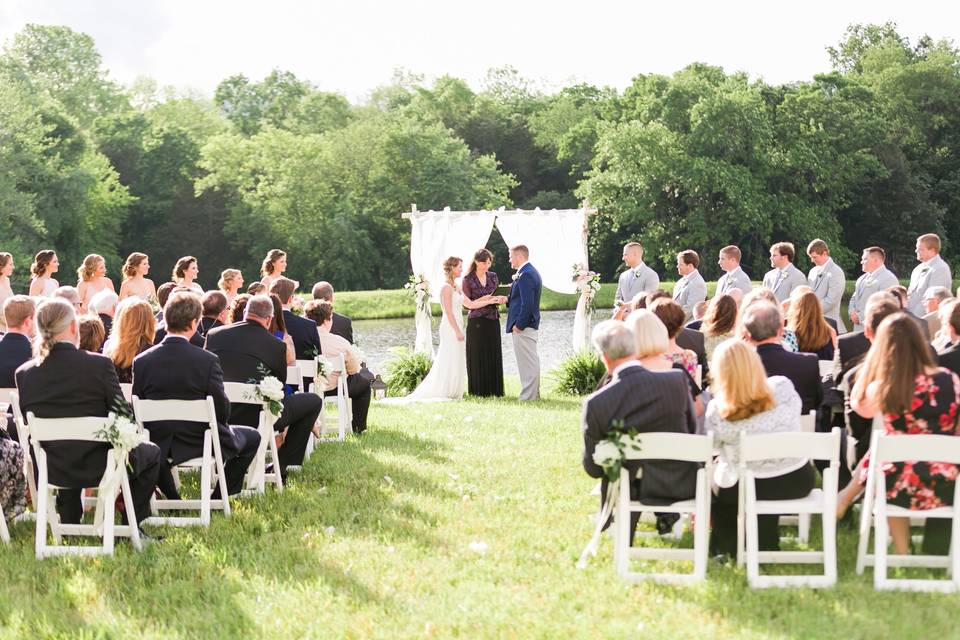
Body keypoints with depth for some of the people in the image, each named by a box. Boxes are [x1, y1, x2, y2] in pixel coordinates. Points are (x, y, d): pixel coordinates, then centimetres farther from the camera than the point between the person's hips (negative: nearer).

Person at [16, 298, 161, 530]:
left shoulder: (24, 373, -7)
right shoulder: (99, 364, -16)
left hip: (50, 471, 4)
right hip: (98, 467, -4)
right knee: (151, 452, 25)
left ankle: (69, 522, 38)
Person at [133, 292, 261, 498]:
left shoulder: (141, 361, -9)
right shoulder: (207, 360, -18)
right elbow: (222, 409, -12)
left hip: (158, 445, 3)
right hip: (200, 442, -3)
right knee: (252, 437, 21)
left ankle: (171, 497, 30)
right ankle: (218, 498, 22)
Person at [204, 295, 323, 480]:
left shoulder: (213, 335, 1)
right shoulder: (277, 345, -7)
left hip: (219, 416, 5)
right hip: (256, 417, -5)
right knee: (314, 401, 12)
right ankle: (281, 466, 12)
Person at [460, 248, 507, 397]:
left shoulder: (493, 277, 9)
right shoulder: (468, 280, -4)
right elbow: (468, 304, -8)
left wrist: (502, 298, -8)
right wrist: (488, 300, -17)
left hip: (493, 320, 4)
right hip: (476, 322, -4)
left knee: (494, 356, 4)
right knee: (478, 356, -1)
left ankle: (494, 390, 9)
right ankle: (479, 391, 4)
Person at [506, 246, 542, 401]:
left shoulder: (525, 275, -18)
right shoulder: (531, 272, 15)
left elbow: (527, 304, -23)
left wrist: (519, 325, -19)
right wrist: (508, 299, 11)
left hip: (523, 327, -11)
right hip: (531, 325, 11)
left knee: (527, 362, -7)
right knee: (531, 361, 15)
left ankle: (528, 396, -4)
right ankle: (533, 394, 21)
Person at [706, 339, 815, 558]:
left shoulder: (717, 411, -24)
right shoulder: (783, 388, -19)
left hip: (748, 490, -2)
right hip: (797, 482, 3)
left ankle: (728, 548, 44)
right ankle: (767, 544, 49)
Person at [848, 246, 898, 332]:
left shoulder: (888, 279, -10)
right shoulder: (862, 279, 20)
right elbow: (854, 299, 25)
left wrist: (860, 317, -15)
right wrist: (852, 313, 2)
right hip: (859, 328, 8)